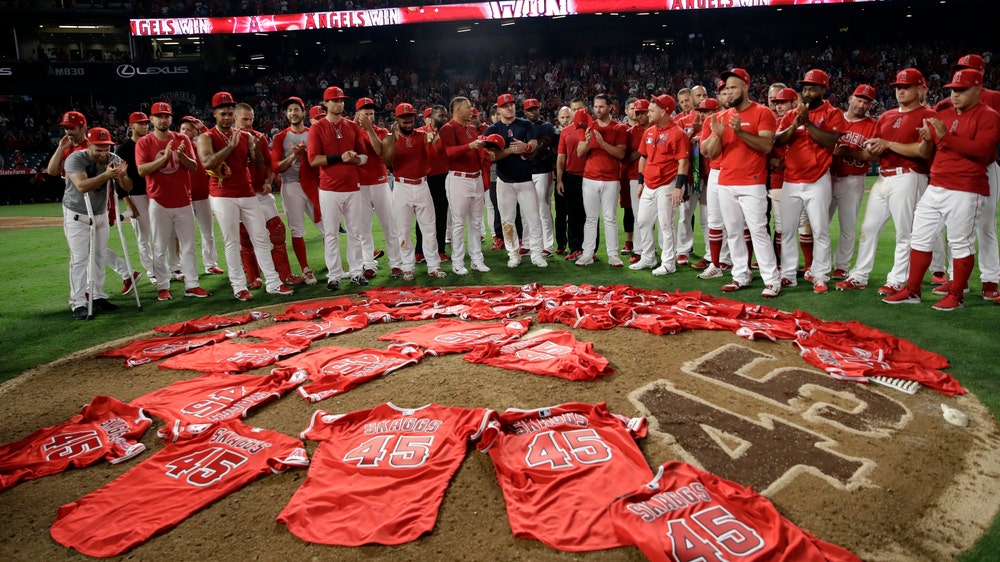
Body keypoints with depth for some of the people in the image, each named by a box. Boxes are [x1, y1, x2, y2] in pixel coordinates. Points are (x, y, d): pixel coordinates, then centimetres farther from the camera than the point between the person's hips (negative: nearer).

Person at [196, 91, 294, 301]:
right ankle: (239, 287, 4)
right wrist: (231, 146, -22)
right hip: (223, 197, -4)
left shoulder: (245, 136, 10)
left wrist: (256, 149, -14)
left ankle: (273, 282, 8)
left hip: (248, 195, 4)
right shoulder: (207, 138, -1)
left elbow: (259, 164, 6)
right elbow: (207, 163, -19)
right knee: (232, 242, -1)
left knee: (260, 238, 4)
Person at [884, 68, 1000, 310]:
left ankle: (956, 295, 8)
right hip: (934, 187, 7)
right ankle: (912, 291, 14)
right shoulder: (942, 116, 16)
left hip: (965, 191, -7)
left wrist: (946, 136, -22)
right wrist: (927, 140, -5)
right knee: (920, 237, 7)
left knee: (960, 243, -2)